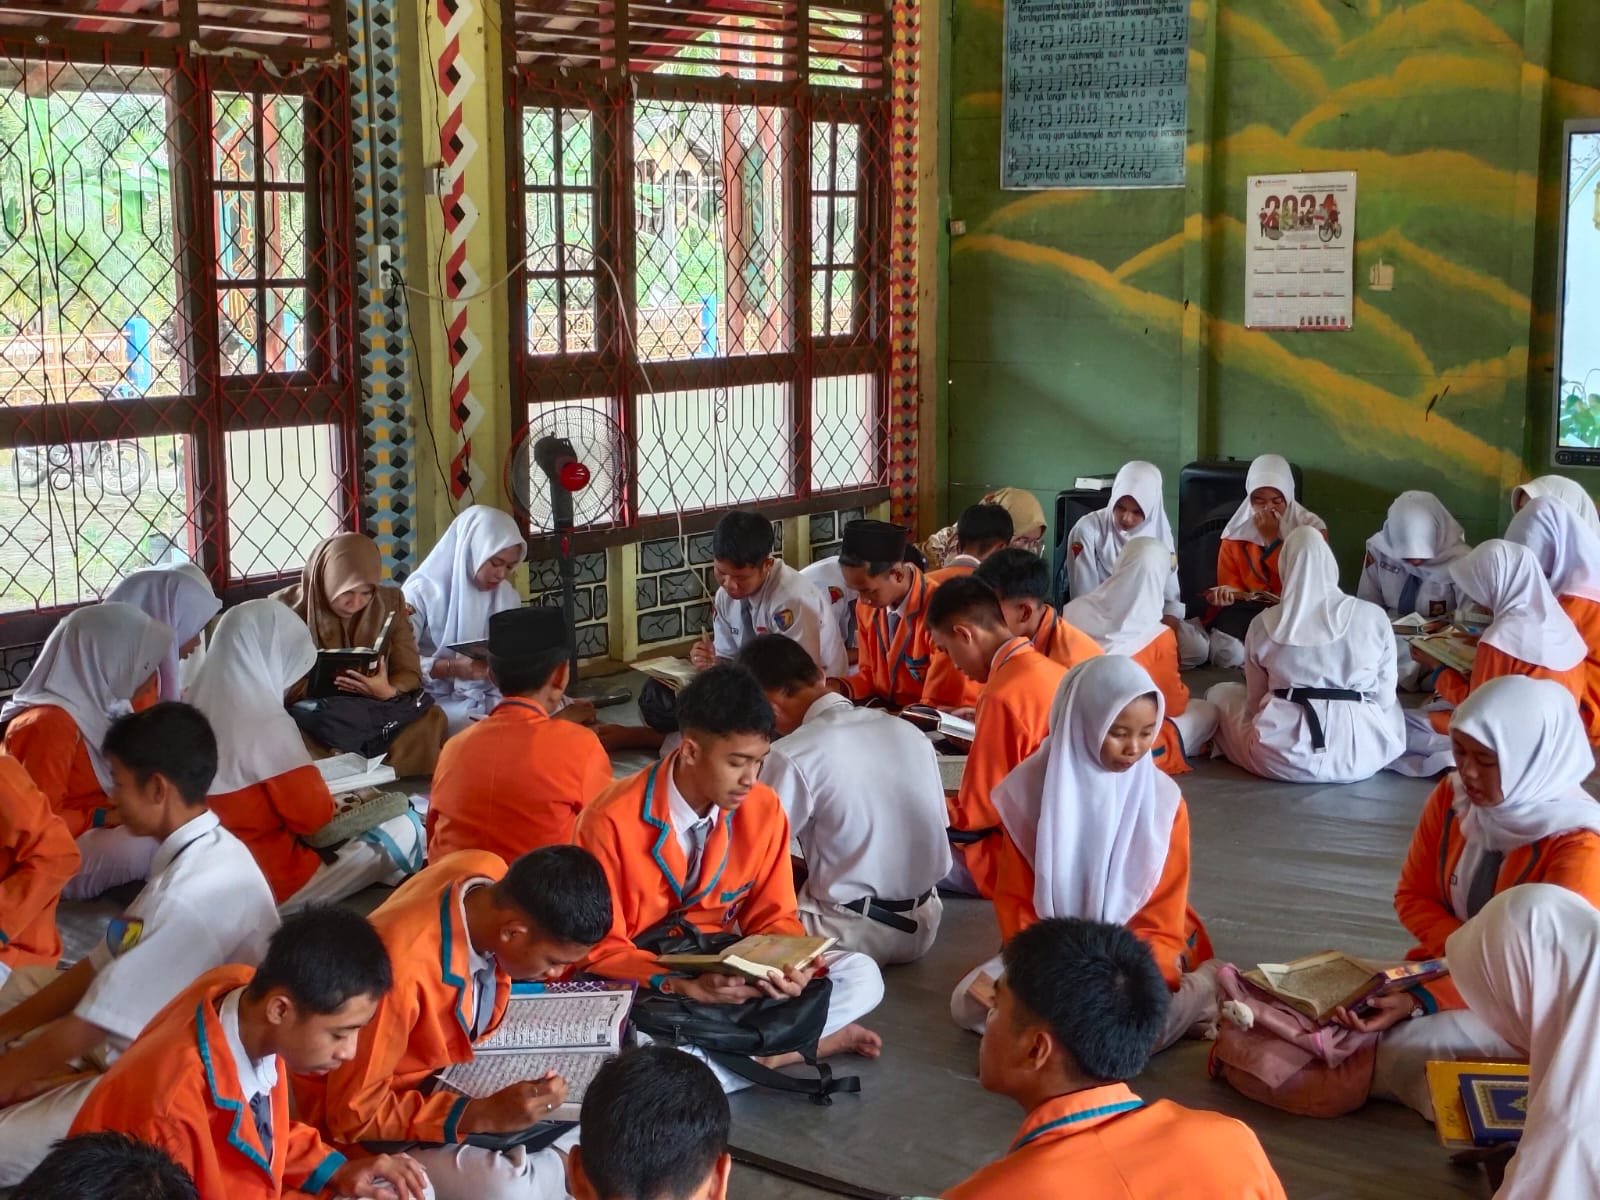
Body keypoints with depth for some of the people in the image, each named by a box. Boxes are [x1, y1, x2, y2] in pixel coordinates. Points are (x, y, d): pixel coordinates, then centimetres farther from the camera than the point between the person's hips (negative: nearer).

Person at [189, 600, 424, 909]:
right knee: (407, 828, -1)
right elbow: (312, 815, -18)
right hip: (272, 882, -9)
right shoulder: (267, 725, -24)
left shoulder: (199, 707, 0)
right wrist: (329, 805, 3)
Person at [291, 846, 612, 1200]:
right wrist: (483, 1115, -31)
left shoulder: (491, 873, -17)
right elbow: (354, 1114, -26)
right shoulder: (403, 968, -38)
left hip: (442, 1070, 8)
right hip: (357, 1125, -8)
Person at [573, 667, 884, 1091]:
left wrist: (790, 967, -19)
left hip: (728, 977, 4)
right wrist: (685, 986, -28)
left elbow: (773, 917, 4)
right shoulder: (612, 823, -19)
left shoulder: (763, 809, -6)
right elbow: (598, 950, -13)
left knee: (861, 976, -11)